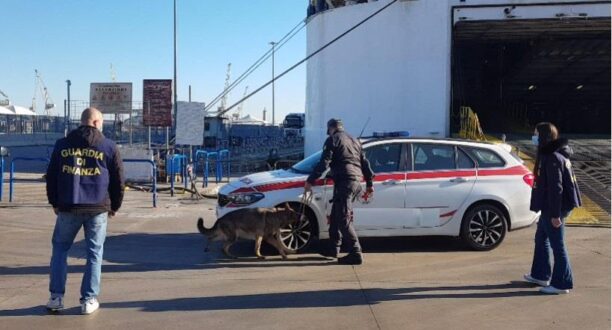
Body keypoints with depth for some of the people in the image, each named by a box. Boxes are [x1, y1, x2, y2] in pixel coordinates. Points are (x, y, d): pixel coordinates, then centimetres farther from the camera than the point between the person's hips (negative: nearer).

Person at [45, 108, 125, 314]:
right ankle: (89, 300, 7)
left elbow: (51, 176, 10)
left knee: (60, 248, 16)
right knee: (94, 253, 7)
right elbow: (118, 180, 2)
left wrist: (54, 202, 21)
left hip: (68, 206, 1)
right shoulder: (109, 146, 1)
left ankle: (56, 297, 14)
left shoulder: (62, 144, 6)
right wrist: (115, 206, 14)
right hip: (98, 208, -1)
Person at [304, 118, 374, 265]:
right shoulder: (354, 141, 23)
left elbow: (324, 163, -10)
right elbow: (365, 162, 21)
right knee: (335, 216, 18)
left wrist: (310, 181, -7)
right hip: (356, 182, 8)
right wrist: (369, 183, 25)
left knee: (343, 219, -9)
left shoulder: (333, 140, 0)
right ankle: (334, 248, 25)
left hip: (344, 182, -8)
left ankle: (356, 253, -14)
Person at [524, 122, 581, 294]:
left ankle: (561, 284, 8)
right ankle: (540, 275, 33)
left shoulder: (552, 158, -20)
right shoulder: (548, 154, 11)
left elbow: (556, 188, -23)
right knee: (541, 238, 21)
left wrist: (555, 214, -22)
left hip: (554, 209, -11)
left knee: (557, 245, -1)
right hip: (549, 207, 11)